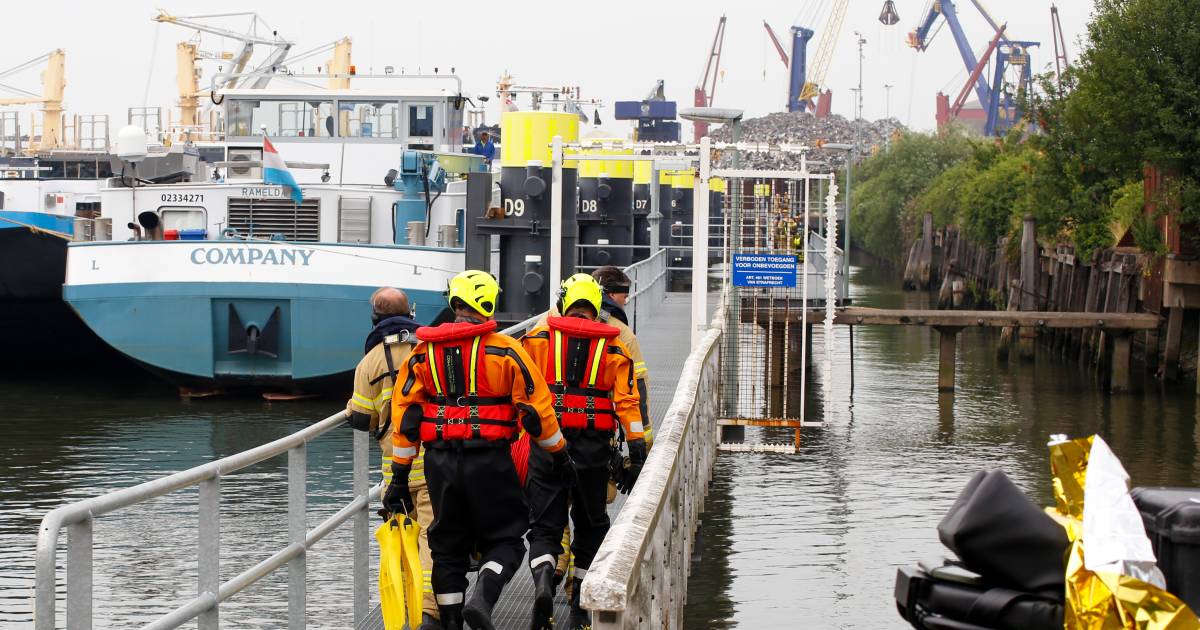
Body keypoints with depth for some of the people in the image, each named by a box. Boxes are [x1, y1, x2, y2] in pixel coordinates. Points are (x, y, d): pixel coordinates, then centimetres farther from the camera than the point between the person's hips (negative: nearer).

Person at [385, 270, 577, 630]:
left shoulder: (423, 353, 6)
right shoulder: (505, 351, -4)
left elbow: (405, 415, 6)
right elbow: (536, 408, -2)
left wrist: (399, 475, 10)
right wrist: (559, 455, 10)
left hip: (440, 462, 3)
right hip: (489, 460, -3)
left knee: (448, 546, 15)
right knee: (505, 539, 8)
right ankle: (482, 599, -17)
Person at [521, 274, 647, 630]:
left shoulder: (538, 338, 3)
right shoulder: (614, 347, 5)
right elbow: (627, 402, -1)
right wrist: (637, 451, -1)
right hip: (593, 449, 1)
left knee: (544, 526, 5)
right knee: (590, 526, 16)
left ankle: (543, 583, -23)